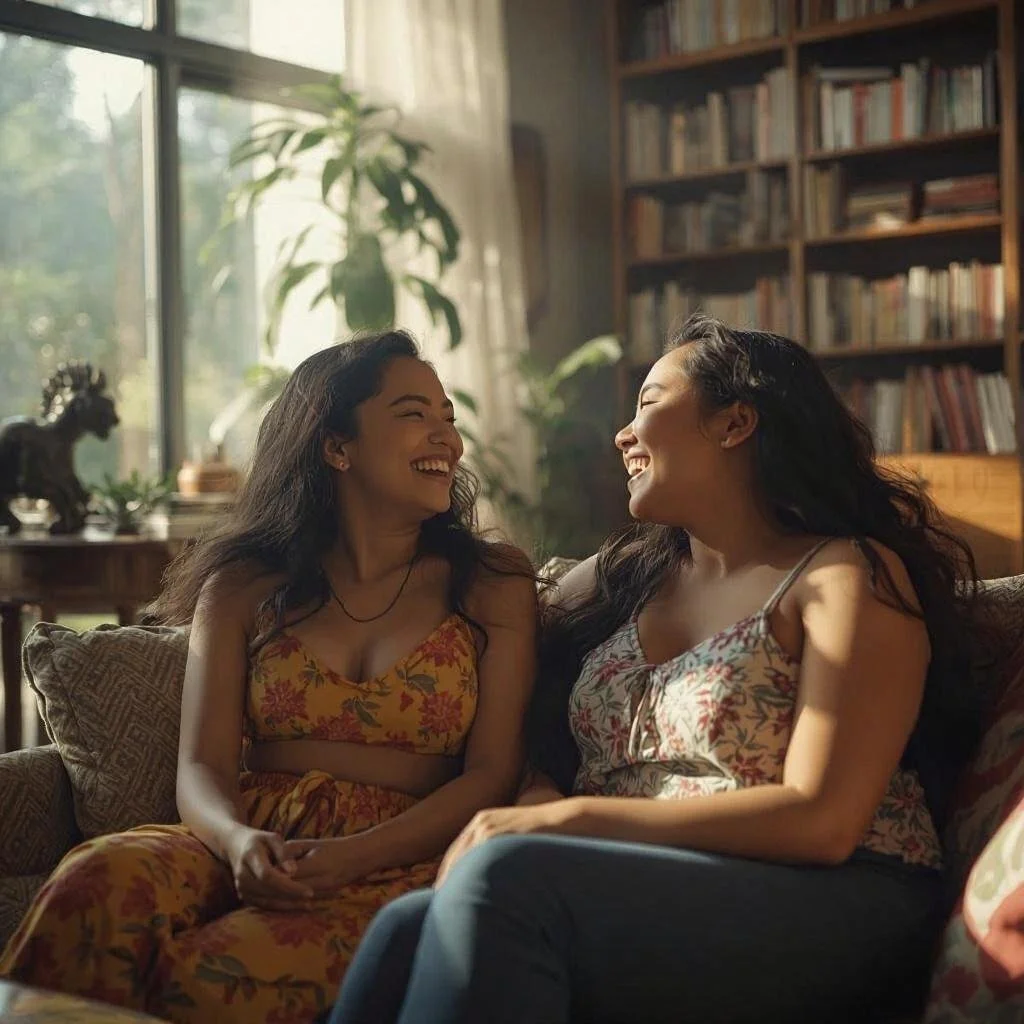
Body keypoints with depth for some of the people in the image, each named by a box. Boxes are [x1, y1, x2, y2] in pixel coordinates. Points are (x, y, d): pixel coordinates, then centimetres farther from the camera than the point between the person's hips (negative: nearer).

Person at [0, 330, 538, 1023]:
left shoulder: (494, 582, 9)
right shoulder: (244, 585, 14)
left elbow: (493, 773, 1)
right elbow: (202, 766, 5)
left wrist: (351, 857, -14)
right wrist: (238, 840, -19)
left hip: (398, 862, -2)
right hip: (250, 850, 2)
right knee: (102, 880, -32)